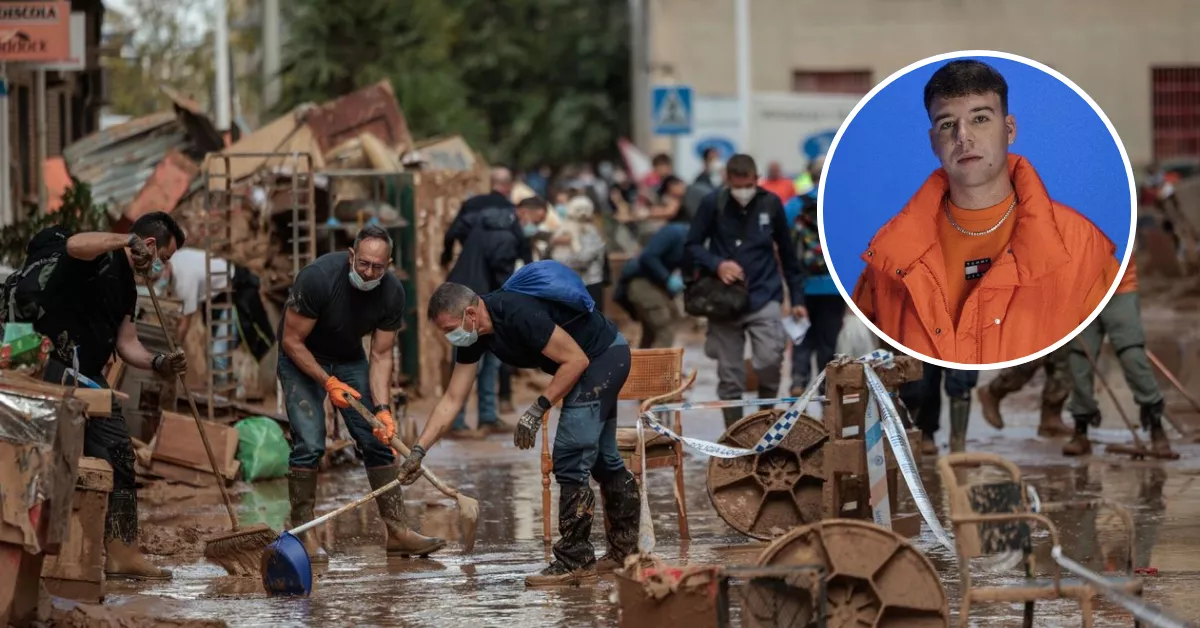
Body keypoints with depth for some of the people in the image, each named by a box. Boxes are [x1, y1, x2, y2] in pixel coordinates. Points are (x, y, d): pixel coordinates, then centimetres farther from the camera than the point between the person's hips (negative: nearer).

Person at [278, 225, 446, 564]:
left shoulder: (391, 293, -18)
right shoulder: (318, 278, -31)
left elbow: (381, 355, -11)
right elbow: (292, 341, -23)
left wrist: (382, 409, -23)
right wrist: (328, 382, -30)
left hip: (349, 359, 4)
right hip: (302, 359, -4)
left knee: (377, 439, -4)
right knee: (309, 443, -18)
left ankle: (397, 531, 0)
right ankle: (303, 533, -7)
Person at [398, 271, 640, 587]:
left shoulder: (518, 314, -32)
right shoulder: (474, 335, -5)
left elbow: (576, 360, -27)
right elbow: (452, 399, 1)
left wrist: (538, 410, -25)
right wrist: (418, 450, -4)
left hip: (604, 356, -10)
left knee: (570, 459, -13)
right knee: (602, 459, 20)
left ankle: (575, 561, -8)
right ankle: (625, 550, 32)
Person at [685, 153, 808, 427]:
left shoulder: (770, 204, 0)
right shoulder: (714, 204, -3)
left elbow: (787, 252, 9)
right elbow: (692, 245, 4)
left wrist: (797, 299, 9)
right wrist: (717, 264, -16)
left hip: (764, 298, 0)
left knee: (770, 359, -20)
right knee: (729, 376, 4)